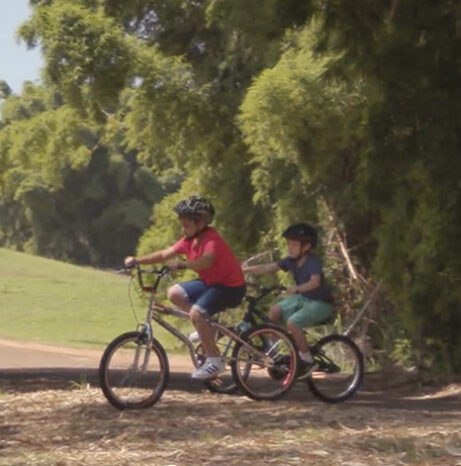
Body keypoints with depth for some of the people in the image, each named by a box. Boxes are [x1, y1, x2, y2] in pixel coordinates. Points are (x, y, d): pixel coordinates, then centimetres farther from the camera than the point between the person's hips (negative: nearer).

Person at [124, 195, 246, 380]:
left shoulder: (212, 240, -24)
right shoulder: (189, 240, 2)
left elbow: (206, 261, -45)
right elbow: (165, 254, -1)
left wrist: (181, 264, -59)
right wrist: (138, 260, -12)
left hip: (231, 286, -9)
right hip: (210, 282, 9)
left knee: (196, 312, -27)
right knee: (174, 293, -1)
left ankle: (215, 361, -18)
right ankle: (205, 327, 10)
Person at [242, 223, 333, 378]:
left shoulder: (312, 262, -22)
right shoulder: (291, 260, -1)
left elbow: (315, 281, -39)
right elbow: (268, 268, -5)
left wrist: (297, 288, -56)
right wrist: (245, 270, -14)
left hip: (320, 303, -8)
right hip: (303, 298, 8)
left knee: (292, 322, -27)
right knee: (274, 311, -8)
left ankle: (307, 360, -13)